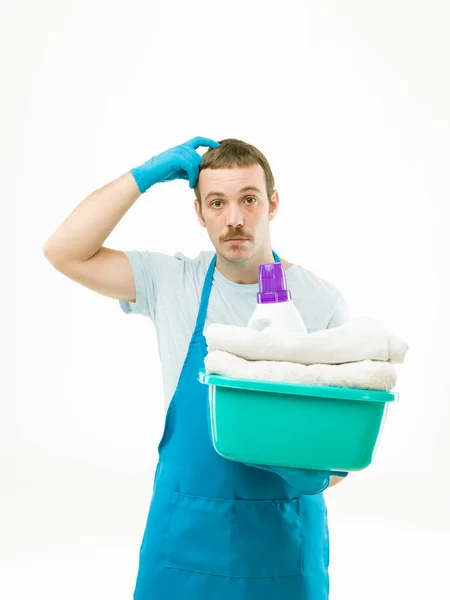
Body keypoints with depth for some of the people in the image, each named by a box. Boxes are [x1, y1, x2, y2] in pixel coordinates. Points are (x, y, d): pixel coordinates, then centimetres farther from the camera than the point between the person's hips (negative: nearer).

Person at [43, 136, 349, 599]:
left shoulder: (320, 301, -5)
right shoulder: (171, 283, -2)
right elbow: (64, 251, -8)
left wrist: (321, 472, -23)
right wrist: (145, 176, -11)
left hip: (285, 534, 0)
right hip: (185, 528, 1)